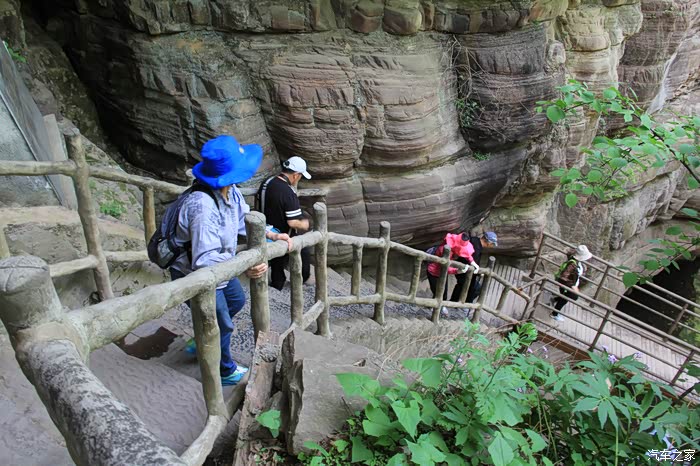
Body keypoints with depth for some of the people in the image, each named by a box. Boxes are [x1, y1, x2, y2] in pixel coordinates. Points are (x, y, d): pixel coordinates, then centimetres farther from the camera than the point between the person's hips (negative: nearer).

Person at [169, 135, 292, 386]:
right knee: (222, 326, 9)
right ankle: (225, 371, 37)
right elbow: (205, 259, -42)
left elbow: (244, 221, 8)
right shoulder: (204, 206, -39)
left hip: (217, 269, 9)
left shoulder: (232, 193, -10)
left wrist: (274, 235, -1)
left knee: (237, 300, 30)